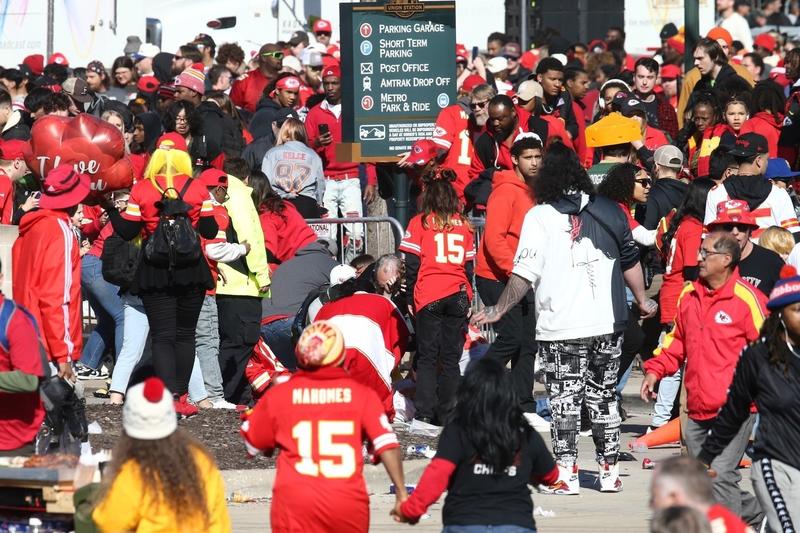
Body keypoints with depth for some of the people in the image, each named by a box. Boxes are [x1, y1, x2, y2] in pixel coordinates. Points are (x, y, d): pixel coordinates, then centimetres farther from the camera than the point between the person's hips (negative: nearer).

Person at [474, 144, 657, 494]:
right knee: (604, 397, 14)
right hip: (608, 324, 4)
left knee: (564, 400, 2)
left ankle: (566, 475, -1)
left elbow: (524, 275, -11)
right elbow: (630, 261, 16)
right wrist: (642, 300, 32)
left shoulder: (540, 216, -7)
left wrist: (498, 310, -1)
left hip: (560, 328, -4)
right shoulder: (609, 211, 6)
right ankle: (610, 472, 18)